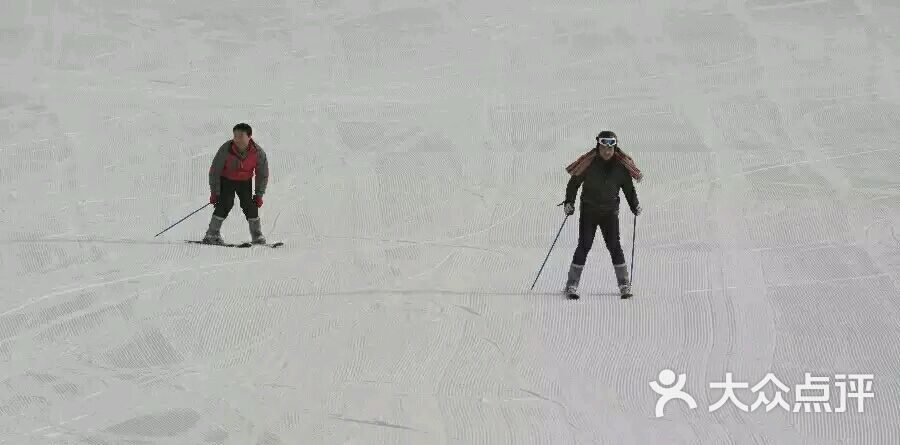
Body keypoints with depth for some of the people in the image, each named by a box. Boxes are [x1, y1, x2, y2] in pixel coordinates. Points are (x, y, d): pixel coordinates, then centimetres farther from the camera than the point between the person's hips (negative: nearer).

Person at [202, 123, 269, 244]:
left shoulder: (258, 152, -21)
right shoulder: (226, 150, -26)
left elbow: (263, 175, -7)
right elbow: (214, 171, -16)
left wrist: (259, 195, -10)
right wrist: (214, 192, -18)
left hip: (245, 182, 2)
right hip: (226, 180, -2)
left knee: (250, 205, -10)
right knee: (225, 204, -20)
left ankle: (257, 236, 4)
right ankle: (212, 234, -15)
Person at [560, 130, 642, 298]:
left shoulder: (621, 165, -2)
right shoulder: (588, 163, -9)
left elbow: (628, 187, 11)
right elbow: (574, 182, -1)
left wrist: (635, 205, 5)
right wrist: (569, 202, -9)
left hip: (610, 212, 2)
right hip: (589, 210, -2)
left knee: (614, 246, -4)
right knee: (584, 245, -6)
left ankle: (624, 284, 3)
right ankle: (572, 284, -2)